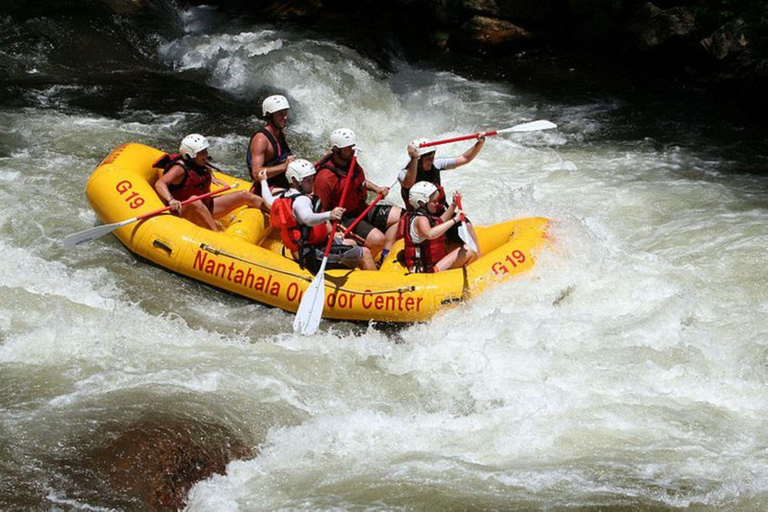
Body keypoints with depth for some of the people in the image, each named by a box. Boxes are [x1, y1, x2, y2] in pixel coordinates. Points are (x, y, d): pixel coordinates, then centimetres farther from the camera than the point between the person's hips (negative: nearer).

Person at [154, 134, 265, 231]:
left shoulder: (201, 166, 4)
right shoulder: (180, 169, -21)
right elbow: (159, 183, -37)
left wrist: (211, 178, 17)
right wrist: (171, 200, -51)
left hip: (206, 208, 9)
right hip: (186, 212, -9)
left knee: (244, 196, 6)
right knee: (194, 201, -45)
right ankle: (217, 233, -58)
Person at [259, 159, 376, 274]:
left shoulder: (282, 196, 9)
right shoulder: (301, 200, -22)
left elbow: (269, 200, 33)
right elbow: (308, 218, -44)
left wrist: (263, 181, 52)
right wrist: (329, 215, -61)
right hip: (315, 258, -11)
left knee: (351, 243, 33)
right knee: (365, 254, -19)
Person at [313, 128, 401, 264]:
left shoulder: (351, 162, 3)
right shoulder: (325, 178, -25)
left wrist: (377, 189, 9)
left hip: (363, 210, 10)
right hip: (345, 219, -10)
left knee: (400, 215, 3)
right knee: (377, 239, -29)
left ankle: (384, 259, -4)